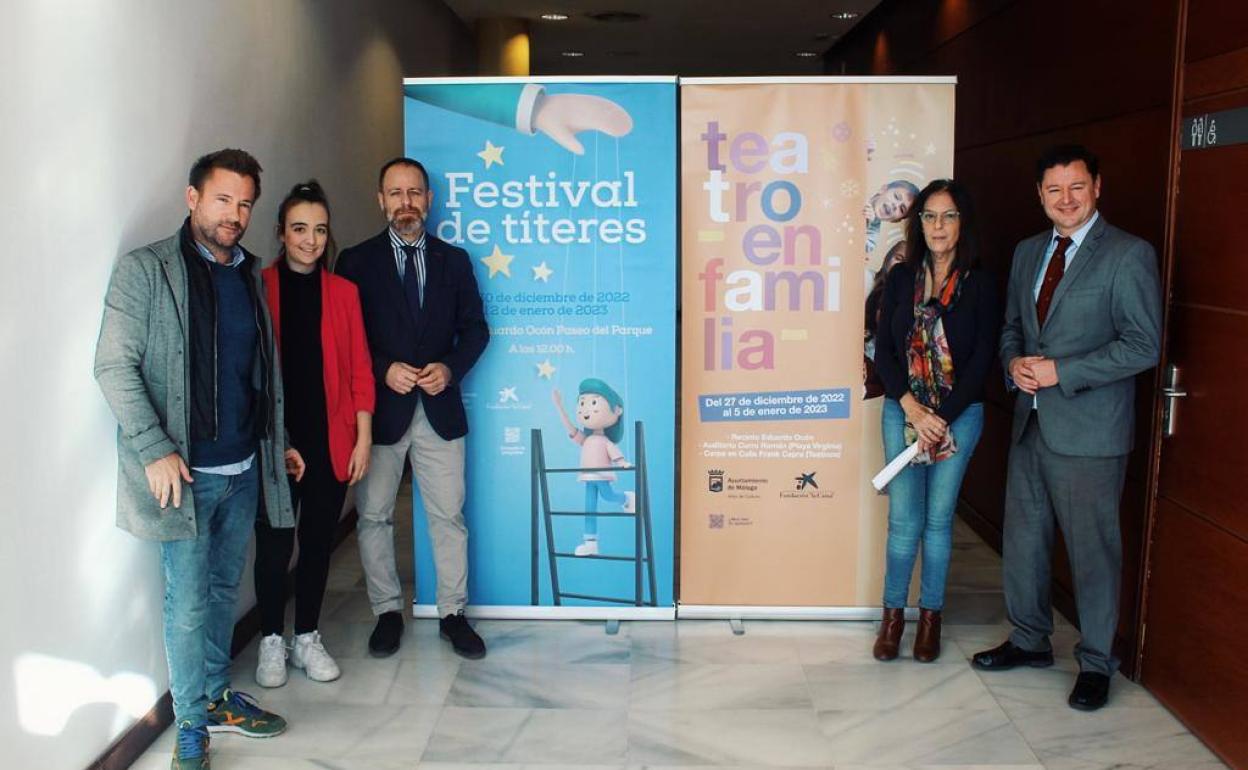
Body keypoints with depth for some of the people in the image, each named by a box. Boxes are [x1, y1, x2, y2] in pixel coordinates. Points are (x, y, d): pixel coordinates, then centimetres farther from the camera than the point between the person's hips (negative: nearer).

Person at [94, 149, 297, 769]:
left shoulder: (250, 275, 12)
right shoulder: (145, 270, -6)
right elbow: (114, 366, -11)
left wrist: (281, 440, 17)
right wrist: (155, 449, -17)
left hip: (244, 468, 5)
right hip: (183, 471, -5)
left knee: (223, 589, 16)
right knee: (188, 602, 1)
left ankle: (217, 696, 31)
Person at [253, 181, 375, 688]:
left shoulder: (343, 292, 5)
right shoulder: (258, 287, -3)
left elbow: (359, 369, 5)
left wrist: (363, 438, 1)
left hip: (330, 440, 2)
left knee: (318, 541, 11)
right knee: (274, 545, 4)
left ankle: (307, 638, 27)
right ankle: (271, 641, 23)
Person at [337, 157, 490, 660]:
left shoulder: (454, 260, 8)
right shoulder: (357, 262, 1)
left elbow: (475, 327, 8)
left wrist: (451, 368, -9)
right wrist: (384, 371, -15)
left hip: (440, 409, 1)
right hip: (380, 408, -1)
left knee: (448, 515, 6)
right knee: (374, 516, 7)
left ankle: (452, 613, 17)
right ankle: (387, 612, 23)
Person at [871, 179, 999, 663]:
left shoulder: (980, 285, -3)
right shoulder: (901, 278, 3)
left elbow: (982, 361, -6)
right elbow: (883, 351, 1)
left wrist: (940, 419, -12)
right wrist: (912, 408, -11)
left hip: (958, 415, -1)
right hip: (902, 411, 1)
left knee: (939, 518, 6)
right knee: (904, 520, 1)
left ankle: (931, 616, 21)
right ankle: (893, 613, 16)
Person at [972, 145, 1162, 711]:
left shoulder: (1128, 255, -9)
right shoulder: (1027, 252, 11)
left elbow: (1144, 345, -14)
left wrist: (1060, 371, -19)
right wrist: (1015, 362, -3)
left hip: (1088, 431, -6)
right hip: (1031, 424, 7)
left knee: (1092, 549, 4)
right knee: (1022, 539, 16)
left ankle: (1096, 664, 20)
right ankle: (1030, 639, 34)